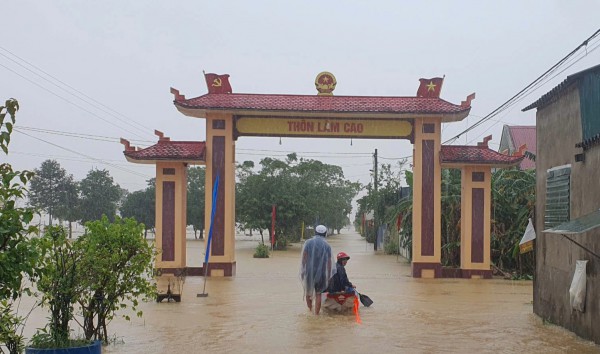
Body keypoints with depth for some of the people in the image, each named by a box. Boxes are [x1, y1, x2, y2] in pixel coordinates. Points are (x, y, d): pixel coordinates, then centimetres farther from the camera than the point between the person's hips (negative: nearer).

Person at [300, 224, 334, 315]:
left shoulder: (308, 243, -2)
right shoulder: (327, 246, 0)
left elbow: (303, 258, -6)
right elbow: (329, 262, -1)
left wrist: (302, 271, 0)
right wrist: (328, 276, 5)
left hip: (309, 272, 0)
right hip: (321, 273, 0)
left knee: (308, 291, 20)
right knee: (318, 293, 7)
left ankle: (310, 309, 28)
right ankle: (316, 313, 4)